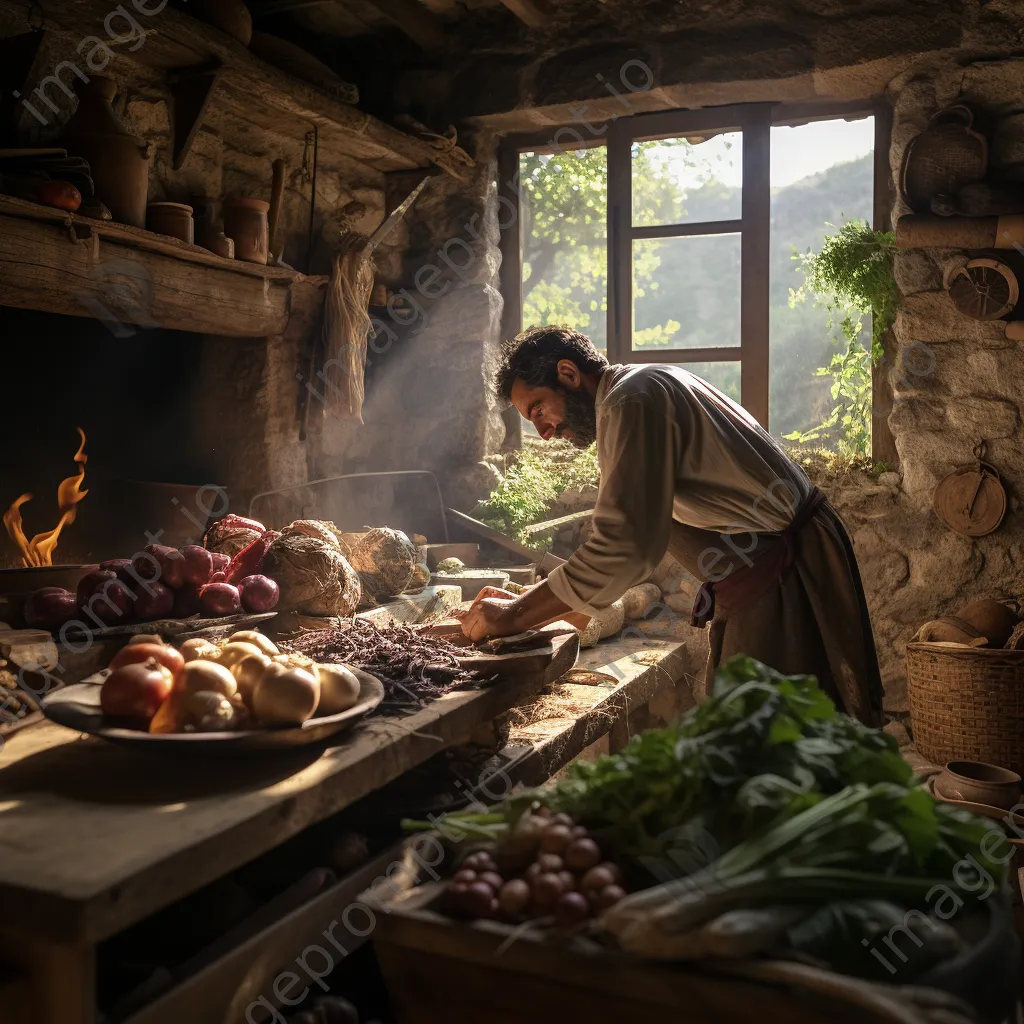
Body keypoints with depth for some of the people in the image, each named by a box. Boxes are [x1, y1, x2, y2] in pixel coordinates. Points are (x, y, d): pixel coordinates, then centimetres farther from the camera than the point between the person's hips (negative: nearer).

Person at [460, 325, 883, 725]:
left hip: (788, 586, -10)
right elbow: (630, 543, 17)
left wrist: (516, 616, -14)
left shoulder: (634, 399, -16)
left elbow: (623, 549, -25)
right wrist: (526, 603, 10)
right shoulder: (650, 388, 16)